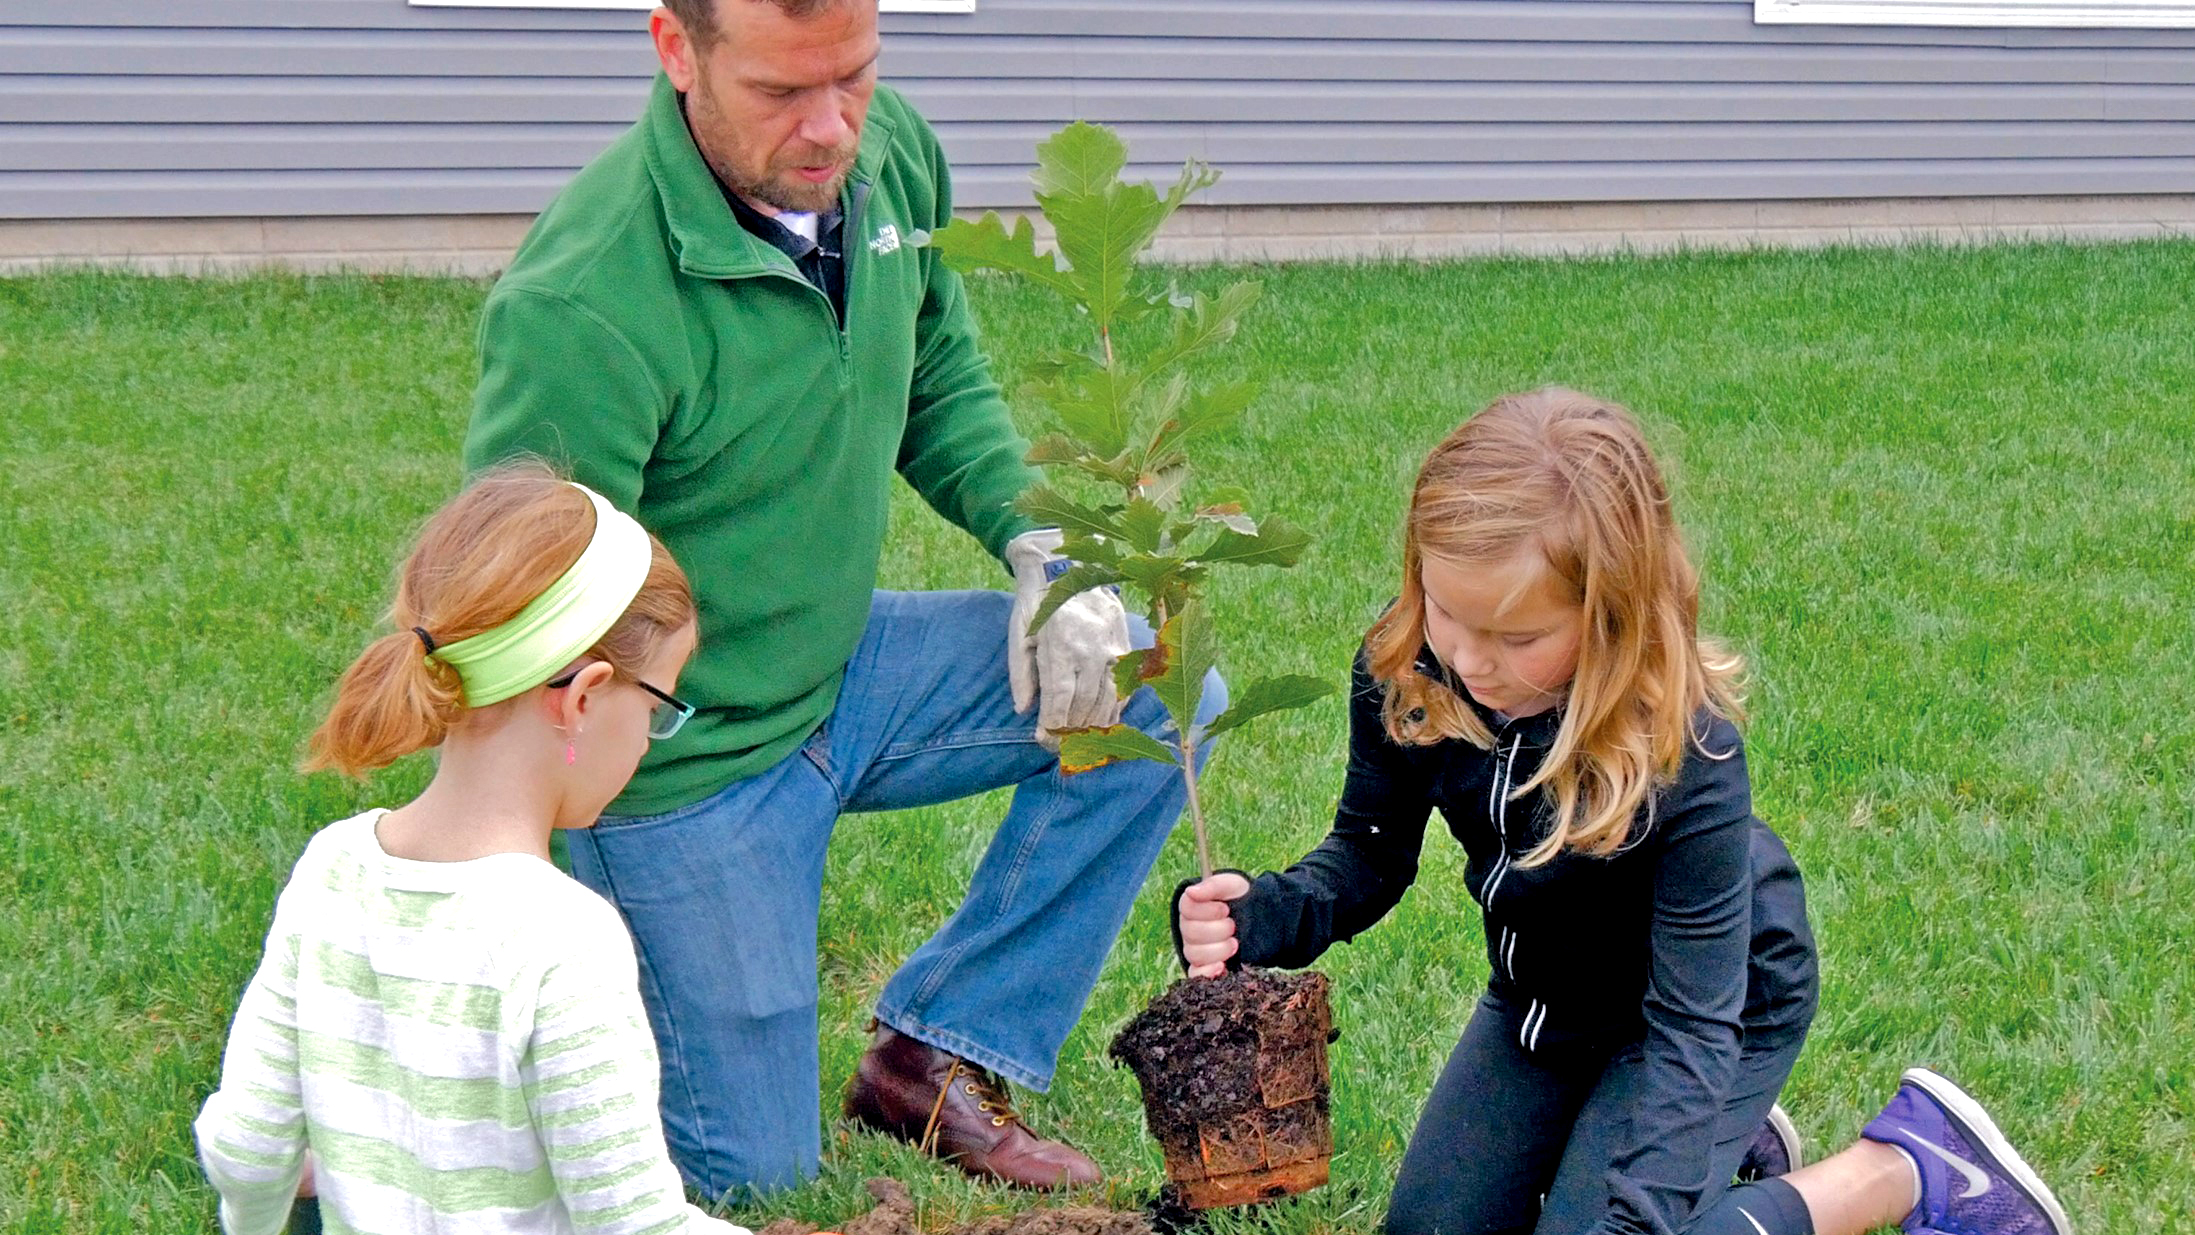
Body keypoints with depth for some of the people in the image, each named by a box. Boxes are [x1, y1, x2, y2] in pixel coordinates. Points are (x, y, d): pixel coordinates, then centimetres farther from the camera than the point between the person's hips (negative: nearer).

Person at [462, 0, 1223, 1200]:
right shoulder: (586, 303, -32)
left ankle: (933, 1053, 6)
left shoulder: (889, 153, -9)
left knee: (1160, 692, -2)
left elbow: (941, 380, 11)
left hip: (842, 670, 7)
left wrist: (1042, 544, -6)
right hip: (684, 762, -7)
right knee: (754, 1171, 2)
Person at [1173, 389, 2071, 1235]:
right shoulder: (1402, 675, -24)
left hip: (1711, 1007, -6)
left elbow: (1692, 1022, -34)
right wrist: (1263, 916, -31)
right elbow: (1370, 853, -8)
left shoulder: (1686, 754, -38)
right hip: (1540, 1000, 6)